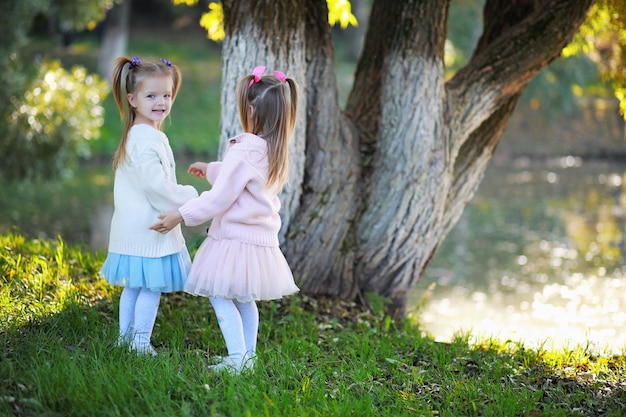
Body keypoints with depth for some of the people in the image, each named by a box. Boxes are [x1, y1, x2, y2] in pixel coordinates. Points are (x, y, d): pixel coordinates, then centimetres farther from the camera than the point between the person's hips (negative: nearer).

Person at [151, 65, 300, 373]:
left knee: (220, 296, -4)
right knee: (244, 299, 18)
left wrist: (181, 215, -13)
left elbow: (220, 198, -20)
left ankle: (237, 358, -8)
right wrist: (210, 169, 40)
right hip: (260, 240, 9)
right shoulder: (274, 150, 7)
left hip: (235, 238, -9)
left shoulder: (244, 151, -21)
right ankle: (248, 356, 24)